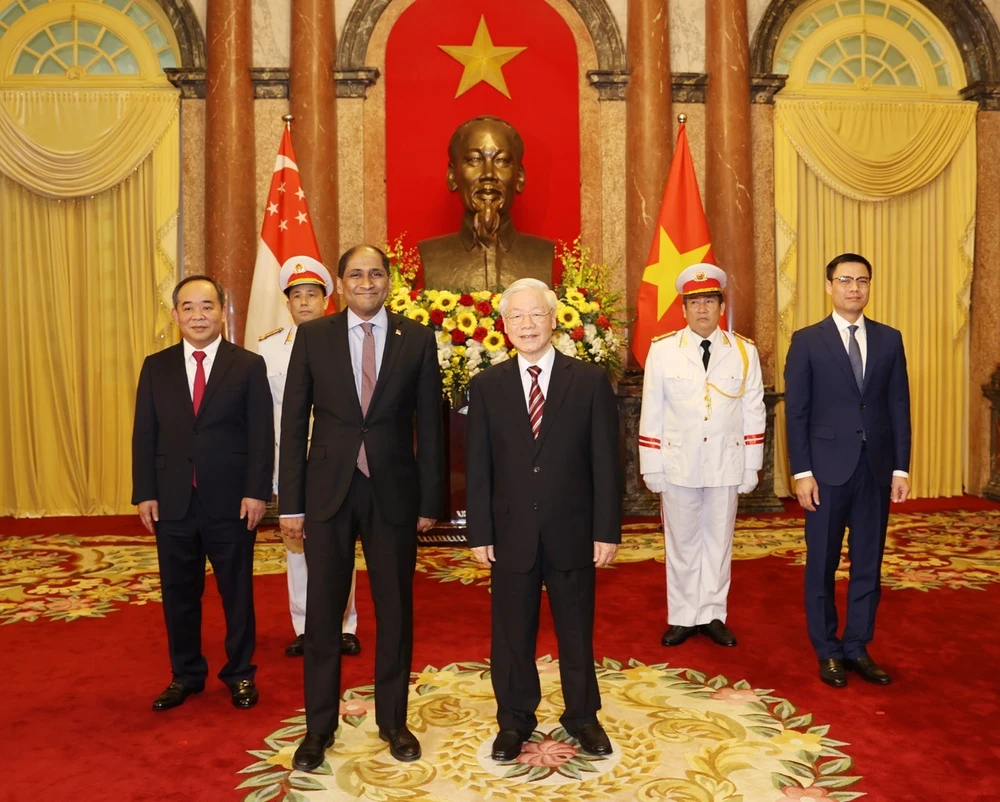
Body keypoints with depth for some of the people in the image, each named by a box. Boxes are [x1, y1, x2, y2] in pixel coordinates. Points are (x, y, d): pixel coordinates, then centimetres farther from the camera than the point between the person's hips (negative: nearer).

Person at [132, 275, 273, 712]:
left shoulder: (248, 365, -1)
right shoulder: (155, 366, 8)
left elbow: (261, 435, -4)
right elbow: (144, 435, 6)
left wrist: (256, 492, -11)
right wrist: (145, 494, -1)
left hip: (231, 500, -2)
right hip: (171, 501, 3)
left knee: (237, 592, 9)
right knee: (178, 593, 12)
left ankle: (239, 674, 25)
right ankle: (186, 675, 29)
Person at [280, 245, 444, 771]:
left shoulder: (417, 338, 0)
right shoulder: (312, 336, 1)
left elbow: (430, 425, 2)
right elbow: (293, 422, 1)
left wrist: (431, 500, 0)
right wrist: (290, 502, -2)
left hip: (394, 491, 0)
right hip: (328, 490, 0)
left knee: (395, 610, 11)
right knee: (323, 611, 9)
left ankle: (392, 720, 30)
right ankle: (319, 727, 26)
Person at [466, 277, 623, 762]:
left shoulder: (590, 381, -2)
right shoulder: (486, 387, 1)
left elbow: (605, 462, -3)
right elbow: (478, 467, 1)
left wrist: (607, 530, -6)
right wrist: (479, 533, -2)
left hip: (572, 532, 0)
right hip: (511, 533, 1)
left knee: (576, 630, 14)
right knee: (511, 632, 12)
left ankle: (582, 715, 35)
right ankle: (515, 720, 31)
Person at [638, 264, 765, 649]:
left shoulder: (744, 351, 2)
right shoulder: (662, 350, -3)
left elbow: (753, 412, 3)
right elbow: (651, 413, -2)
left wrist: (752, 468, 1)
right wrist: (651, 467, -2)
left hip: (726, 464, 1)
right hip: (678, 464, -1)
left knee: (719, 541, 11)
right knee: (681, 543, 9)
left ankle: (713, 615, 25)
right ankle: (682, 617, 23)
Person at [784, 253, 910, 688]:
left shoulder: (889, 339, 7)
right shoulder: (806, 340, -2)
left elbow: (899, 406, 6)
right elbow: (795, 411, -5)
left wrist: (901, 468, 1)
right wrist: (802, 472, -10)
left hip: (877, 469, 3)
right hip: (827, 468, -3)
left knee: (868, 563, 10)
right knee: (822, 563, 7)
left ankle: (858, 647, 24)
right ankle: (827, 651, 22)